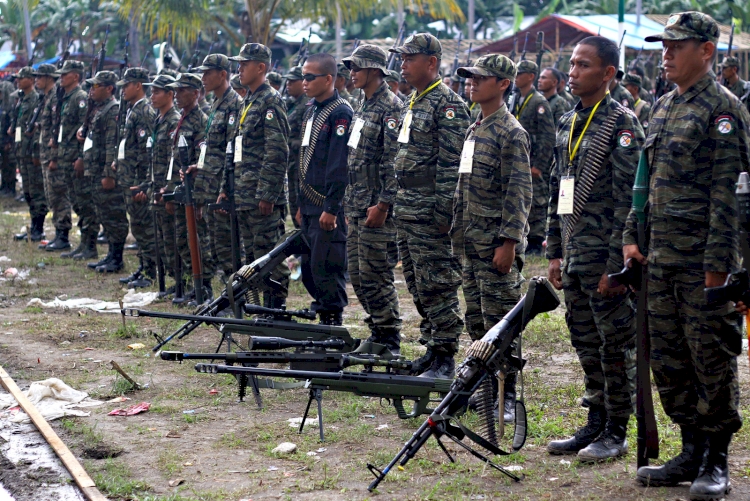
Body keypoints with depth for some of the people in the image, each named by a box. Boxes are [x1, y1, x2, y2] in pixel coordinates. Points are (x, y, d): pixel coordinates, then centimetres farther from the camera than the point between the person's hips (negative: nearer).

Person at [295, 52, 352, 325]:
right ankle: (323, 317, 20)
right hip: (311, 207, 9)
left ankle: (333, 321, 1)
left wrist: (331, 208, -20)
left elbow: (339, 164, -18)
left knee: (326, 267, -7)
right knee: (309, 269, 12)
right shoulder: (311, 111, 17)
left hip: (329, 208, -9)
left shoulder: (341, 113, -12)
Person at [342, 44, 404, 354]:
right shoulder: (364, 108, 17)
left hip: (377, 209, -10)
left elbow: (394, 161, -19)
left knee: (375, 276, -6)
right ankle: (378, 332, 22)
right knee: (358, 275, 12)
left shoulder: (391, 107, -13)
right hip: (357, 209, 10)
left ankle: (389, 342, 3)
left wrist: (383, 204, -23)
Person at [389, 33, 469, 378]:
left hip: (430, 211, -10)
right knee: (418, 286, 13)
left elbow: (452, 163, -18)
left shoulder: (448, 104, -12)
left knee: (437, 285, -5)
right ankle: (431, 349, 22)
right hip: (407, 211, 10)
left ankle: (445, 357, 0)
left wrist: (444, 211, -21)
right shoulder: (412, 103, 17)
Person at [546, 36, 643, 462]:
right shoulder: (567, 123, 14)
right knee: (587, 347, 14)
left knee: (616, 347, 1)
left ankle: (616, 434, 9)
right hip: (574, 258, 8)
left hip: (605, 259, -8)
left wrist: (616, 264, -18)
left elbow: (629, 199, -15)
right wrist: (555, 253, 15)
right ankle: (595, 426, 23)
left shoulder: (622, 124, -11)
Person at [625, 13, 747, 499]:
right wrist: (633, 235, 14)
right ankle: (692, 453, 22)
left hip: (704, 259, -8)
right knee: (669, 359, 11)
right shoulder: (663, 106, 15)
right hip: (662, 257, 8)